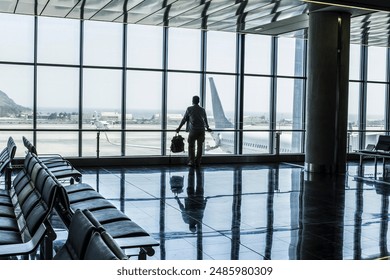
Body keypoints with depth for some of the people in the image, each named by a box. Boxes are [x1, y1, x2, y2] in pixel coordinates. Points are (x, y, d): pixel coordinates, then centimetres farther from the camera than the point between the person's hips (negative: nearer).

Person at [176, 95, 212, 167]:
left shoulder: (189, 109, -2)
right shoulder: (202, 110, 9)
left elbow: (184, 119, 3)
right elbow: (205, 120, 22)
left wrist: (179, 128, 14)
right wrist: (207, 128, 39)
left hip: (193, 130, -3)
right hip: (201, 130, 3)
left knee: (191, 146, 7)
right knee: (200, 146, 9)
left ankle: (191, 161, 2)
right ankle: (197, 162, 11)